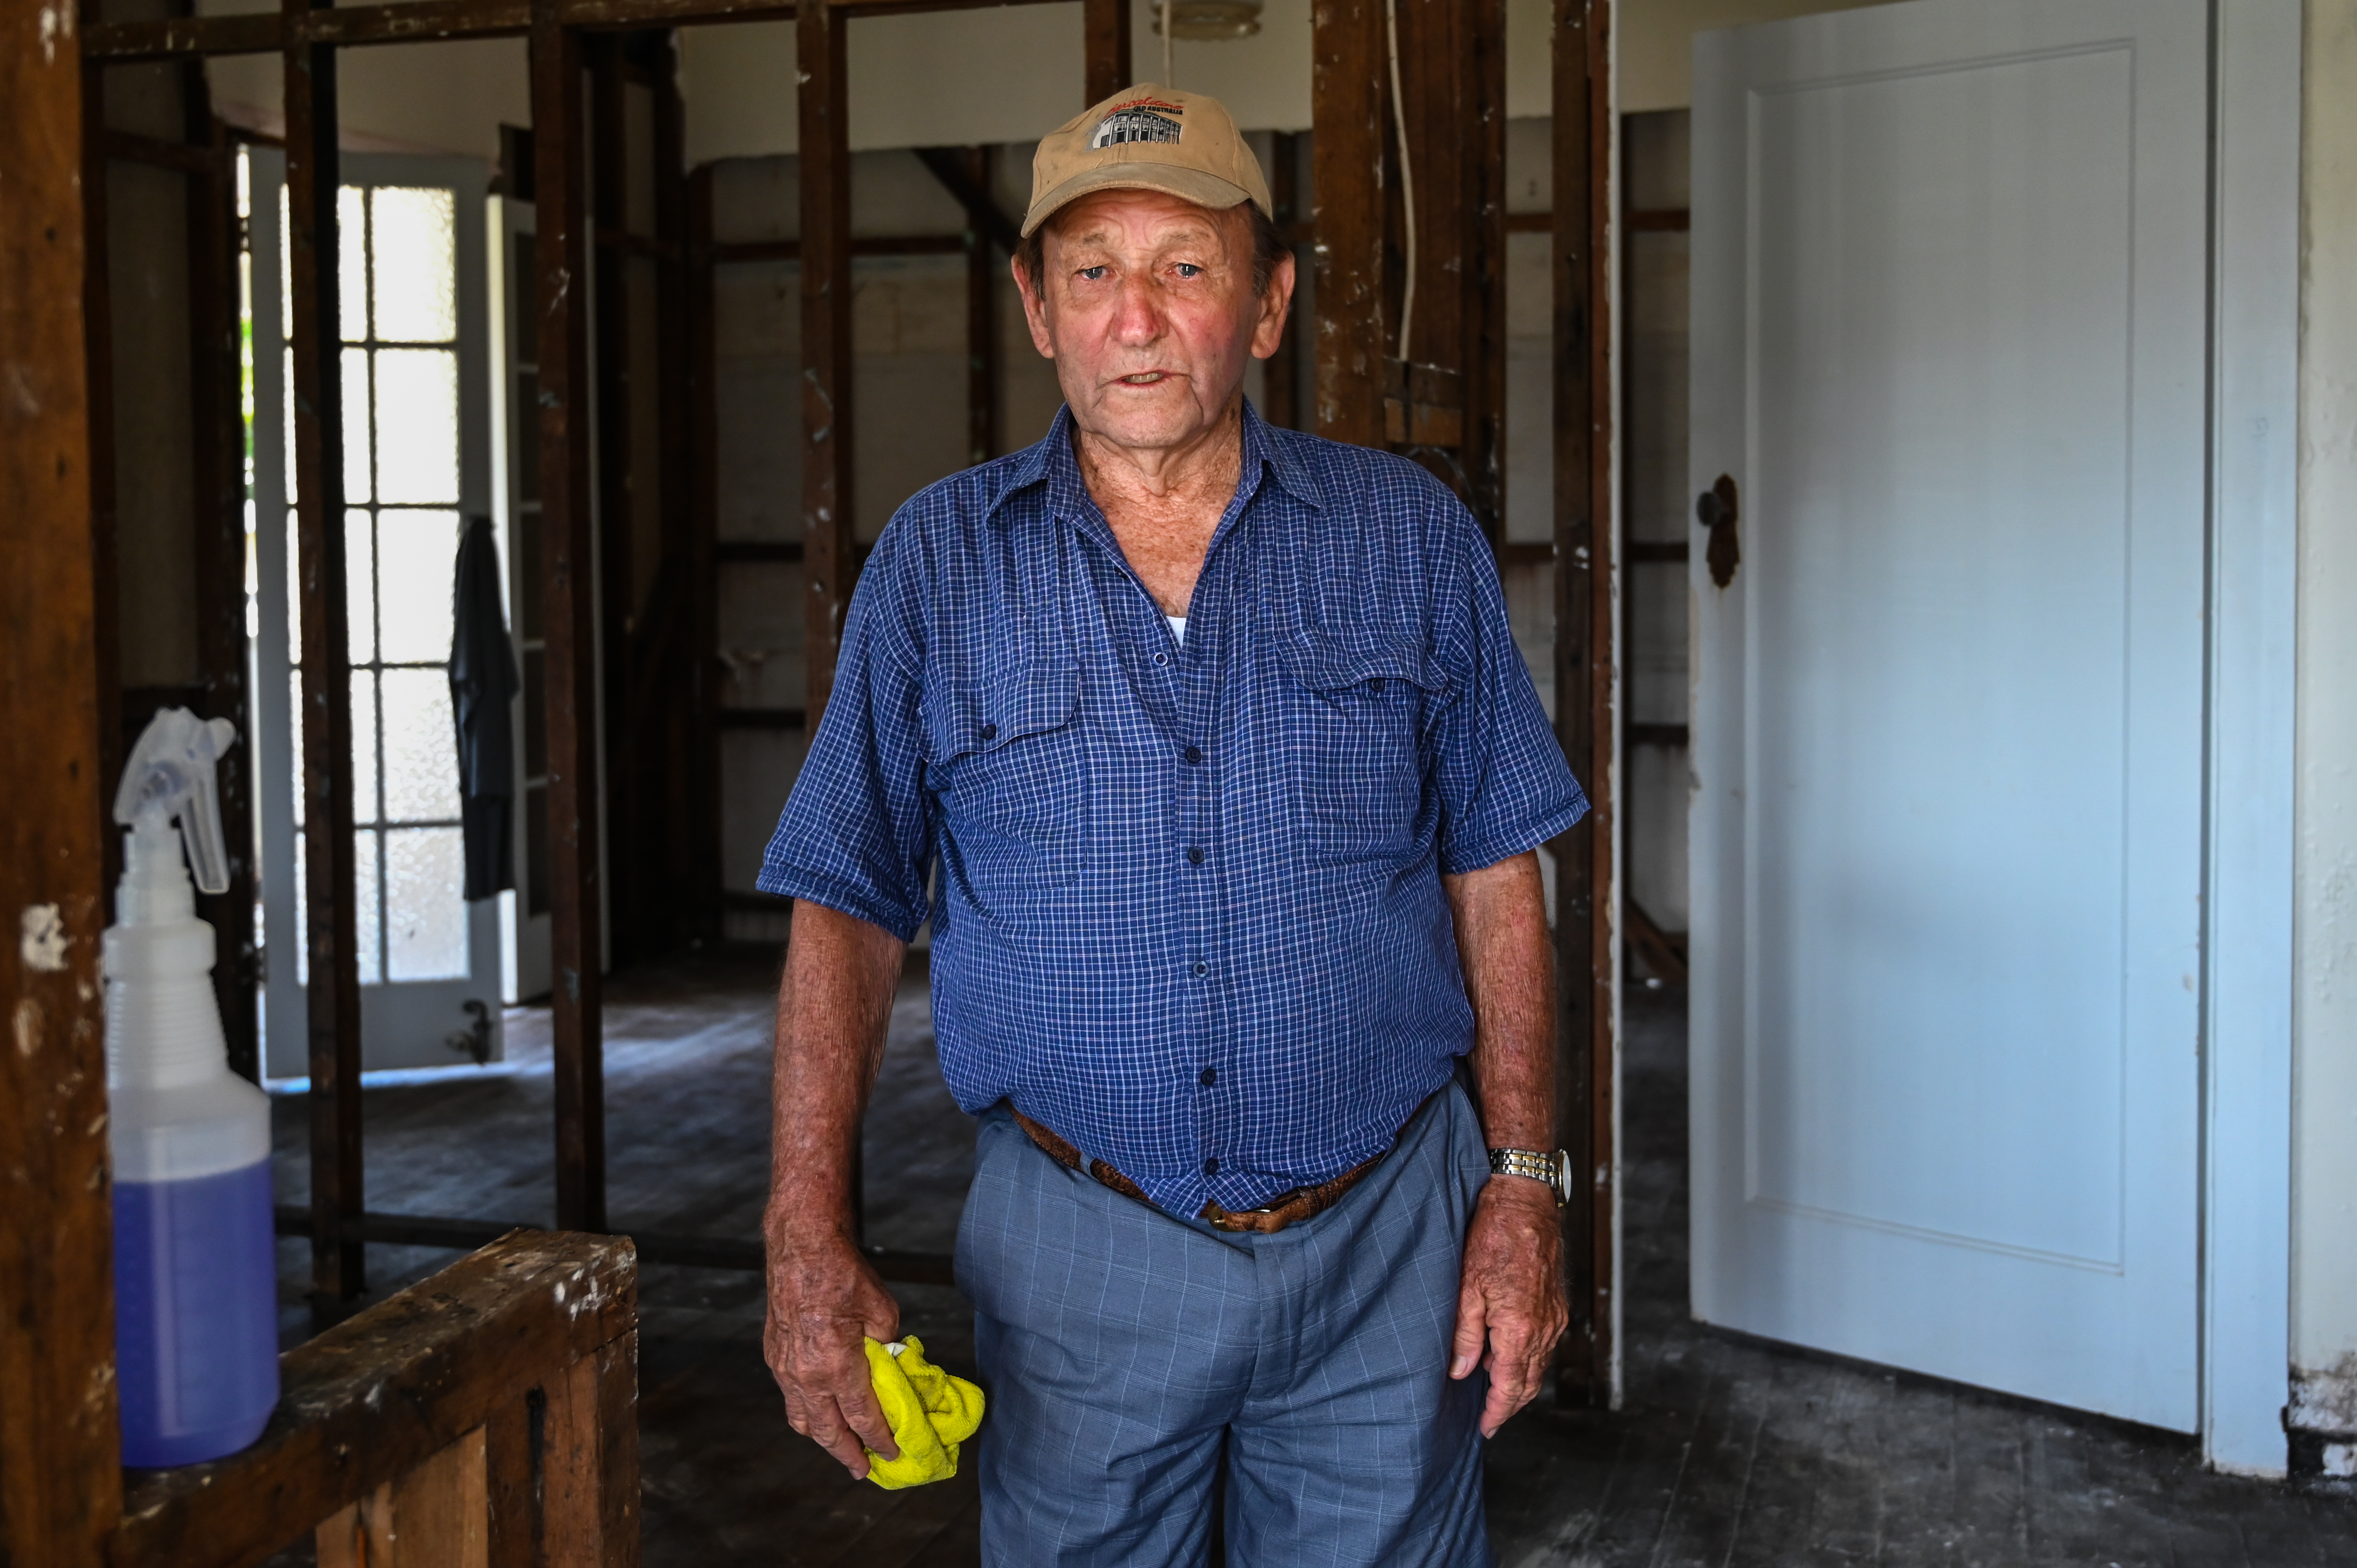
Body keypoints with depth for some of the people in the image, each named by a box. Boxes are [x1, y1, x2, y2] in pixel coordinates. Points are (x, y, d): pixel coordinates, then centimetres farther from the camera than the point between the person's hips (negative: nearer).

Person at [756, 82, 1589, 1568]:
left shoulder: (1411, 537, 0)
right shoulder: (936, 564, -1)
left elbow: (1494, 875, 3)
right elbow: (849, 906, 0)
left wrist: (1525, 1182, -2)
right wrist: (810, 1236, -7)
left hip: (1386, 1243, 1)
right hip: (1078, 1251, 0)